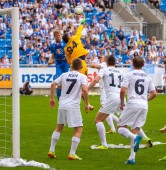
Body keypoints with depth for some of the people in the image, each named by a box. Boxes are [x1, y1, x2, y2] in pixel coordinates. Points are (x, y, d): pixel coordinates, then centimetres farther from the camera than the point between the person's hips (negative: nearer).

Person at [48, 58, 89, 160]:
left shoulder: (65, 75, 10)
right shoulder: (82, 77, -3)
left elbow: (53, 84, 7)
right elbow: (85, 90, -18)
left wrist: (52, 98, 17)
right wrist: (87, 104, -9)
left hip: (62, 105, 5)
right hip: (73, 106, -5)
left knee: (59, 127, 22)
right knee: (79, 129, 3)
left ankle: (51, 150, 20)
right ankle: (72, 154, -5)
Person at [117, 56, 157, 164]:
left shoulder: (129, 75, 0)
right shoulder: (147, 77, 14)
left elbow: (122, 91, -10)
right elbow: (154, 93, 11)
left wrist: (122, 103, 4)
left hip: (132, 104, -5)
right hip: (144, 106, 5)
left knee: (121, 128, 4)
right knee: (135, 130, 9)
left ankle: (135, 137, -27)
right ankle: (132, 158, 1)